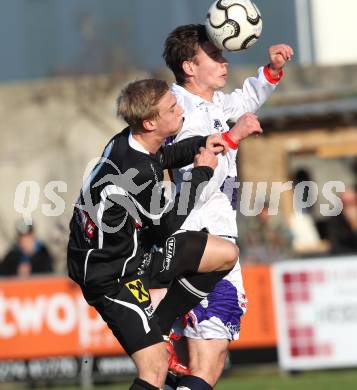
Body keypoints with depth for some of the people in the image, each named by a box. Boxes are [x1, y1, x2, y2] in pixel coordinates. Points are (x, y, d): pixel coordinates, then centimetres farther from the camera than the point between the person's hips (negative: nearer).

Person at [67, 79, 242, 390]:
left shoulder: (131, 141, -5)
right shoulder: (137, 172, -32)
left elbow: (163, 157, 22)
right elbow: (168, 224, -17)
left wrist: (201, 144, 3)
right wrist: (202, 172, -8)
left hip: (136, 247, 10)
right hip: (113, 273, -10)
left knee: (226, 254, 11)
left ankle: (155, 332, 15)